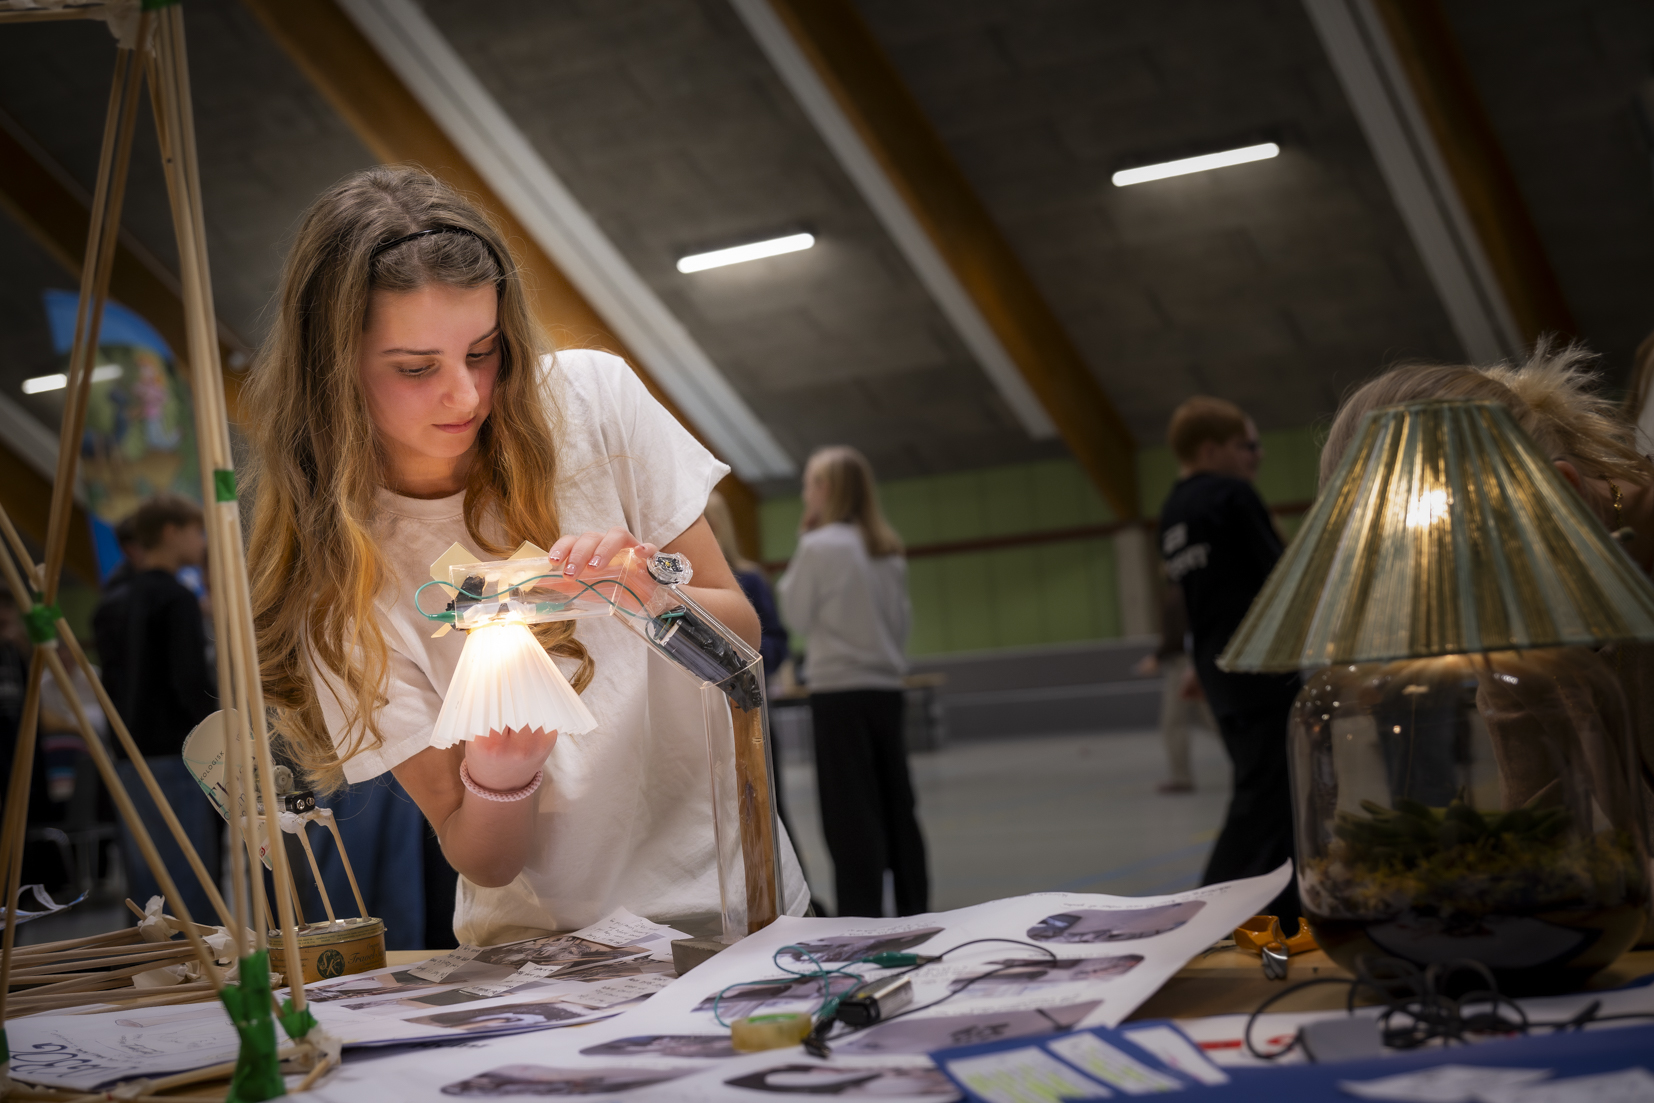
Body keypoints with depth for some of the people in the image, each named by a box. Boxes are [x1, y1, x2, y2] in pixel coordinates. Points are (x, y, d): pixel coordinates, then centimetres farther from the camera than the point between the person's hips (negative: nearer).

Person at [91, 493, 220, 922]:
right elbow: (191, 683, -15)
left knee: (145, 885, 10)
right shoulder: (176, 599, -9)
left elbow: (110, 684, 16)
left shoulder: (110, 602, 14)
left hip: (128, 758, 8)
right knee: (190, 881, -7)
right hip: (175, 756, -8)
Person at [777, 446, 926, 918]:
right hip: (886, 687, 6)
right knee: (895, 806, 11)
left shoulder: (819, 546, -10)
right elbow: (901, 617, 13)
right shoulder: (889, 549, 9)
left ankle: (862, 916, -2)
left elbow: (798, 614, -2)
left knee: (850, 813, -3)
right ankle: (914, 909, 16)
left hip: (838, 691, -6)